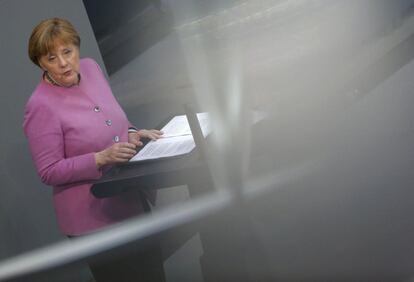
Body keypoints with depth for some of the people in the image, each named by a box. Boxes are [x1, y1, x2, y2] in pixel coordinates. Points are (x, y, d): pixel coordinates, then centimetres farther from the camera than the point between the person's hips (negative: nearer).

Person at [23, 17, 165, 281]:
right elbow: (49, 172, -17)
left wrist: (132, 133, -5)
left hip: (130, 200, 7)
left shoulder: (90, 67, 0)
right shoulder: (41, 106, -20)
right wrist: (101, 158, -26)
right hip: (93, 218, -7)